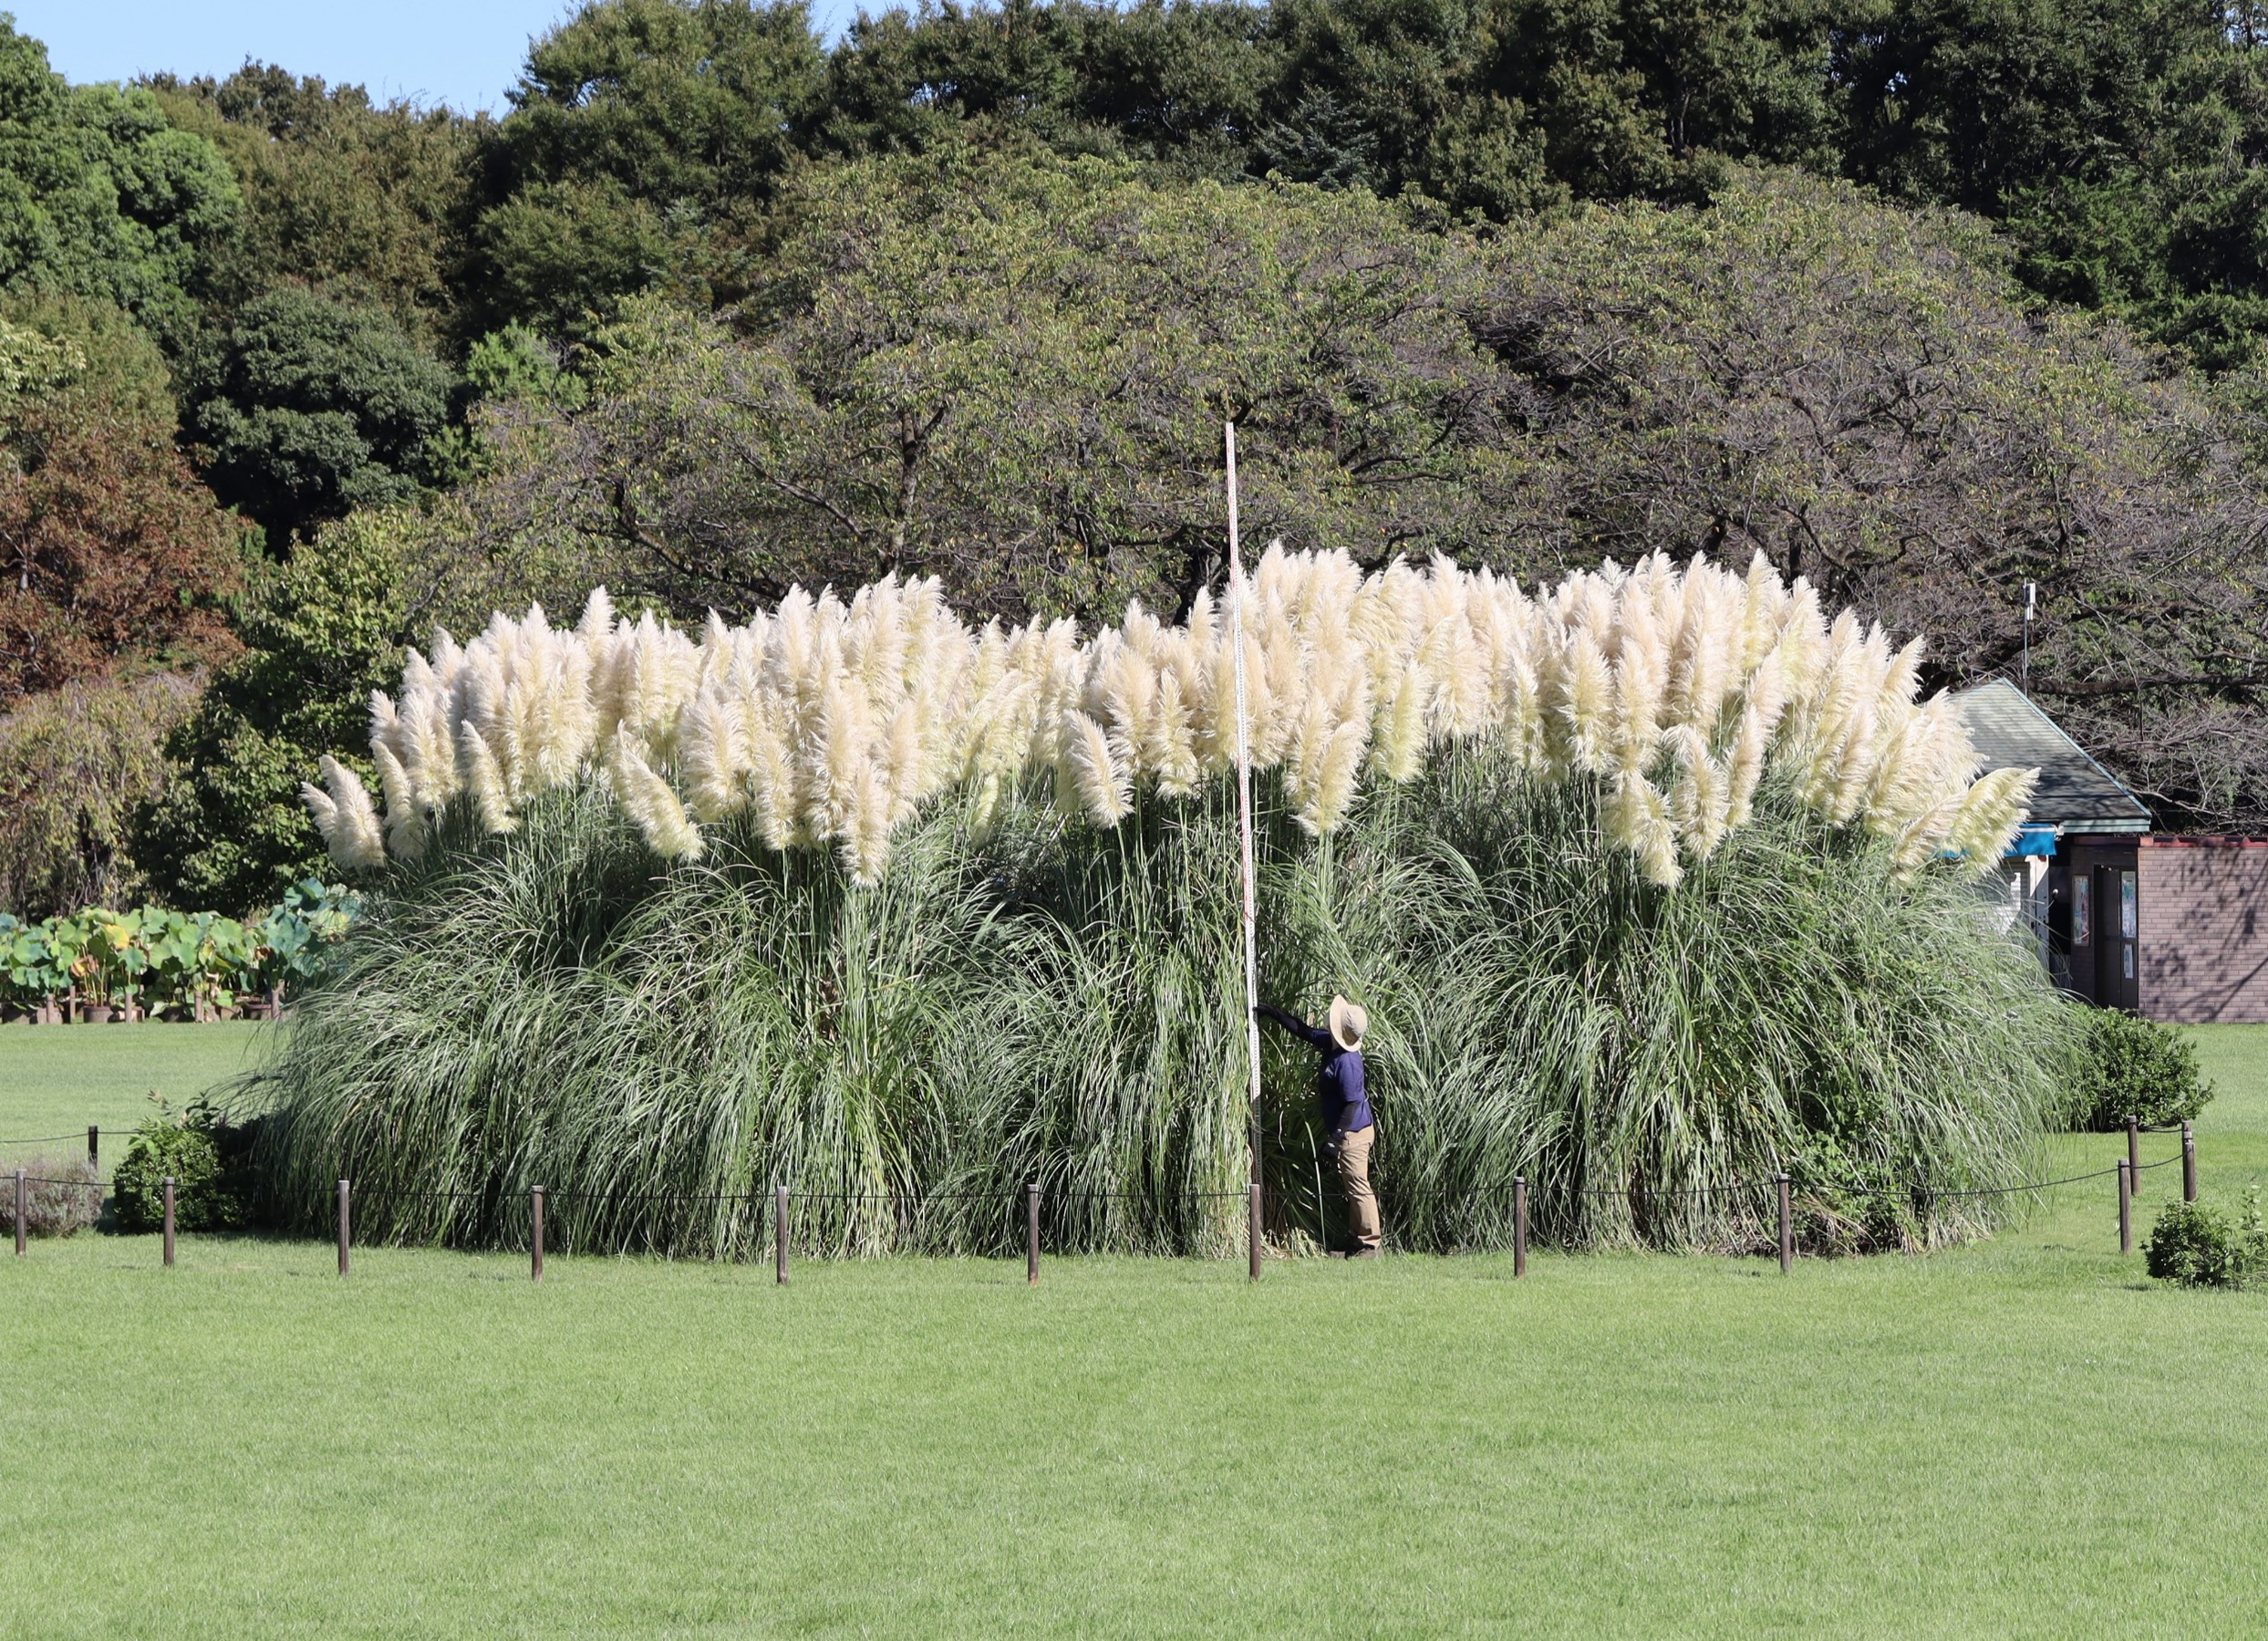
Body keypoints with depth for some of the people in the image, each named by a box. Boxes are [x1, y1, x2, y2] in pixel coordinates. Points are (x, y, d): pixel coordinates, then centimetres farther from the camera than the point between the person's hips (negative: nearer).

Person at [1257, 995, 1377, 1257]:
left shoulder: (1346, 1062, -25)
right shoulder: (1331, 1044, 4)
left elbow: (1352, 1103, -25)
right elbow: (1304, 1031, 20)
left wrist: (1335, 1138, -27)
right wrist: (1273, 1014, 24)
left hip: (1353, 1133, -10)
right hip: (1350, 1131, 10)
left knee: (1358, 1187, -6)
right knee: (1352, 1188, 15)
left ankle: (1369, 1245, -2)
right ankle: (1360, 1239, 21)